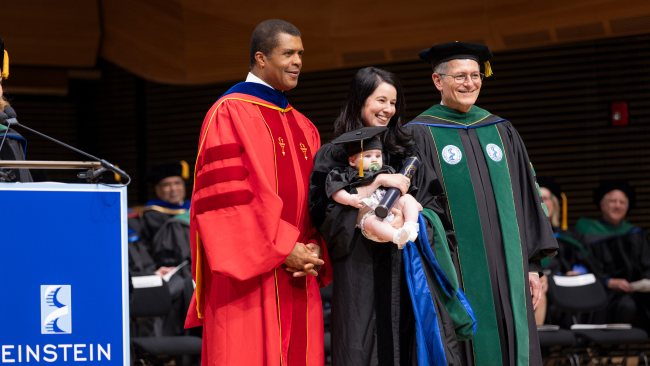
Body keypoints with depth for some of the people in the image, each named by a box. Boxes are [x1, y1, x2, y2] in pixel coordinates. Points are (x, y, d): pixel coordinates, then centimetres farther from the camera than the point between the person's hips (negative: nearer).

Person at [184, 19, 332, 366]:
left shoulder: (304, 128, 20)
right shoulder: (230, 113, -3)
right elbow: (228, 196, -12)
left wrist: (315, 248, -3)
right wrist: (284, 249, -15)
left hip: (298, 281, 7)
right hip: (249, 280, -7)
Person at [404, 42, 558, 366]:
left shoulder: (502, 132, 15)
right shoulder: (420, 136, 0)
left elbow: (525, 200, 15)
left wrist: (532, 265, 9)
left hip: (507, 272, 4)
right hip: (457, 274, -4)